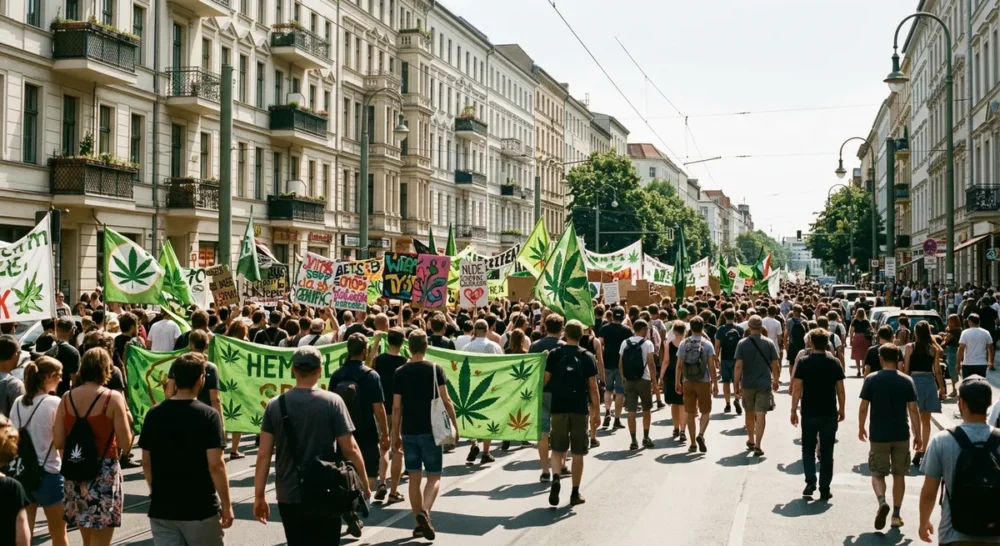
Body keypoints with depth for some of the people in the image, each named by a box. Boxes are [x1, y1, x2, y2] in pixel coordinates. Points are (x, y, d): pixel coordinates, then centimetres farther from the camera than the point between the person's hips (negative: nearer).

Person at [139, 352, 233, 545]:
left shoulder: (154, 414, 0)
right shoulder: (208, 416, -12)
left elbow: (146, 462, 6)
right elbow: (215, 465, -16)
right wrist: (226, 505, -7)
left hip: (161, 508, 3)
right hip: (201, 509, -3)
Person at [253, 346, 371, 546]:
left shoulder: (275, 405, -1)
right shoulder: (332, 402, -8)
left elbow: (264, 454, -3)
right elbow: (350, 449, -9)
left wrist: (259, 496, 3)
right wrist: (365, 484, 3)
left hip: (289, 496, 3)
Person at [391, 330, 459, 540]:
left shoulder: (400, 372, 0)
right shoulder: (435, 369, -4)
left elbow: (397, 407, 1)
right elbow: (446, 400, -6)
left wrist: (395, 434, 9)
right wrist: (455, 424, 5)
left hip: (409, 431, 2)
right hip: (431, 430, -2)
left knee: (414, 477, 9)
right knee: (433, 476, 6)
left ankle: (419, 522, 13)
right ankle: (424, 512, -18)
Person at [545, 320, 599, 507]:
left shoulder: (554, 354, -1)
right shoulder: (587, 356, -2)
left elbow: (545, 380, -2)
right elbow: (593, 387, -3)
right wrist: (597, 411, 4)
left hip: (559, 408, 0)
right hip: (580, 409, 0)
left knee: (558, 449, 11)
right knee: (577, 453, 9)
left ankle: (556, 478, -16)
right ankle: (575, 493, 14)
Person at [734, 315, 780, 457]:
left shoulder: (742, 343, -6)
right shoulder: (769, 343, -3)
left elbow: (738, 366, -10)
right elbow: (775, 365, -1)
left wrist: (737, 384, -3)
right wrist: (775, 381, 14)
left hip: (747, 384, 1)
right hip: (764, 384, -1)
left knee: (749, 413, 18)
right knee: (761, 414, -2)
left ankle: (751, 441, 35)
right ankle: (757, 446, -10)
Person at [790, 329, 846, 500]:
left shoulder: (804, 363, -6)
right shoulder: (834, 363, -1)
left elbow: (797, 388, -8)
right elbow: (840, 390, 1)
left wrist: (793, 410, 0)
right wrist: (841, 410, 13)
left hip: (809, 413, -1)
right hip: (830, 414, 1)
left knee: (808, 449, 13)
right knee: (826, 453, 8)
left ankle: (810, 483, -3)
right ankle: (825, 490, 10)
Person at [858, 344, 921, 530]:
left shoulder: (871, 380, -7)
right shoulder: (906, 381, -3)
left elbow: (863, 407, -5)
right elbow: (913, 410, -4)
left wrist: (861, 428, 10)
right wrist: (917, 435, 4)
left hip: (879, 435, -1)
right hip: (901, 435, 1)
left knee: (877, 473, 9)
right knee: (899, 474, 13)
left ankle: (882, 502, -18)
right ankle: (896, 515, 15)